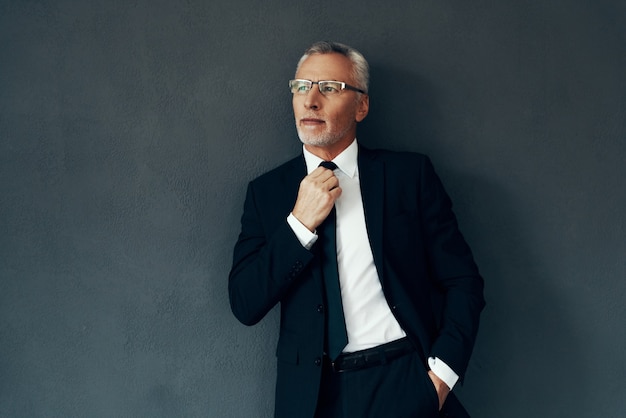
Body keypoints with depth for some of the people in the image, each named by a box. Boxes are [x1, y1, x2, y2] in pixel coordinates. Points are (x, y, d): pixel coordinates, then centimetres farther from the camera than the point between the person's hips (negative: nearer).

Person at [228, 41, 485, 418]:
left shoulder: (410, 174, -1)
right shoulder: (267, 191, 3)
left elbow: (463, 282, -1)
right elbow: (245, 305, -3)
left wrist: (441, 373, -12)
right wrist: (299, 223, -13)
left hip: (406, 386, -1)